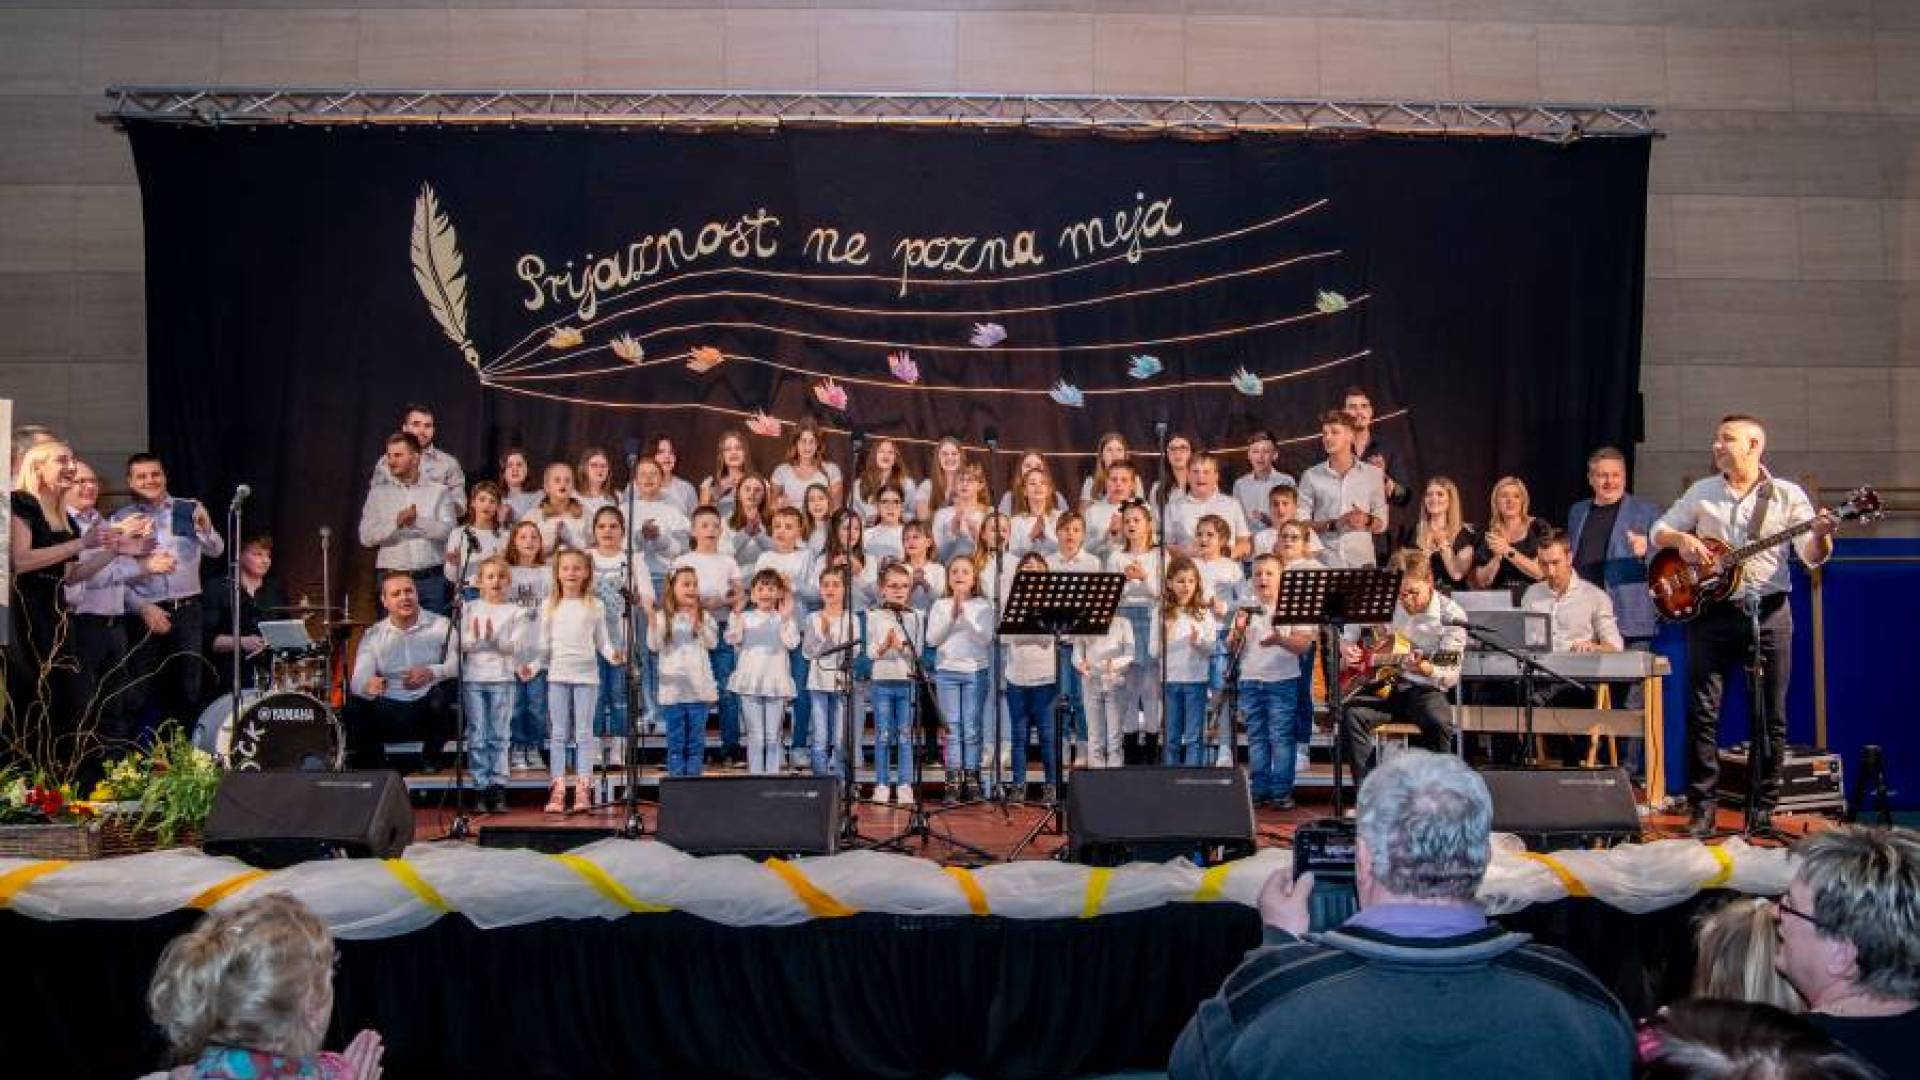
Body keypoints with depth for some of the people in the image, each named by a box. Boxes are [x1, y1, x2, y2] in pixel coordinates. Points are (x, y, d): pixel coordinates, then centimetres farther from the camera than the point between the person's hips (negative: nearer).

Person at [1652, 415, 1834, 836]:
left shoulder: (1787, 495, 3)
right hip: (1710, 611, 1)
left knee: (1772, 715, 3)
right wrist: (1681, 539, -7)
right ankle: (1701, 808, 5)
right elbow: (1659, 531, 14)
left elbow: (1812, 556, -3)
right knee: (1701, 711, -1)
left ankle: (1764, 809, 14)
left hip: (1769, 613, -1)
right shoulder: (1701, 492, 10)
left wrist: (1821, 535, -25)